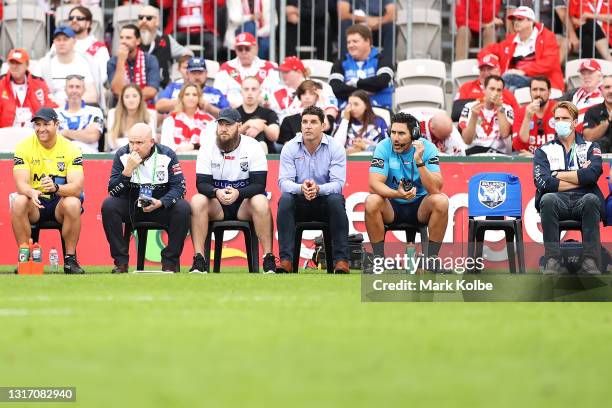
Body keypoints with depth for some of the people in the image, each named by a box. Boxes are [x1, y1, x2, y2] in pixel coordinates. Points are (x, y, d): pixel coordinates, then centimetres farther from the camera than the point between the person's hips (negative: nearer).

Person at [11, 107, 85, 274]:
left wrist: (56, 188, -41)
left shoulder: (71, 149, -9)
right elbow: (21, 184, -17)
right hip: (35, 203, 1)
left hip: (60, 202, -1)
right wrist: (32, 192, -42)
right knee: (18, 203, -32)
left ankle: (70, 259, -21)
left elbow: (77, 188, -20)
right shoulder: (24, 147, -7)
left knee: (73, 204, -35)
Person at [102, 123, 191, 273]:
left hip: (161, 206, -1)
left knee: (183, 208, -28)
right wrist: (128, 169, -27)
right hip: (130, 208, 1)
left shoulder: (167, 155, -8)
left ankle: (170, 261, -16)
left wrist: (160, 202, -27)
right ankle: (121, 262, -20)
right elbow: (112, 191, -13)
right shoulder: (122, 155, -7)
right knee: (108, 205, -27)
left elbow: (179, 187, -11)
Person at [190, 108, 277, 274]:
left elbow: (259, 184, -14)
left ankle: (269, 260, -30)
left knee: (261, 202, -34)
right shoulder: (207, 149, -2)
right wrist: (217, 192, -32)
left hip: (244, 203, -2)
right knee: (197, 201, -29)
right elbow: (202, 184, -9)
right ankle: (199, 260, -28)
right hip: (216, 206, 2)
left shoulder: (252, 147, -8)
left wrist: (238, 193, -34)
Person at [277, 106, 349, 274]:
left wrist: (318, 189, -39)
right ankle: (286, 260, -33)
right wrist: (301, 188, -37)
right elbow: (284, 182, -14)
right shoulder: (290, 148, -5)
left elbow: (338, 183, -17)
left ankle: (341, 261, -32)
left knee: (336, 199, -33)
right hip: (300, 203, 1)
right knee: (285, 199, -31)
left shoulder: (335, 148, -8)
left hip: (325, 201, -1)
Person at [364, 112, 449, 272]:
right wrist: (398, 194, -40)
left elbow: (436, 189, -24)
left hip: (420, 207, 0)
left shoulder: (427, 148, -14)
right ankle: (379, 257, -16)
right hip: (392, 207, 0)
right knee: (372, 202, -30)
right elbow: (374, 184, -22)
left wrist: (419, 162, -35)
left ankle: (432, 257, -17)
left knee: (441, 201, -30)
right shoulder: (384, 148, -13)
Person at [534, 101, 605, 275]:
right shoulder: (544, 151, 20)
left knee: (591, 199, -36)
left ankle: (590, 262, -40)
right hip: (559, 203, 0)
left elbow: (592, 174, -4)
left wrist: (558, 175, 2)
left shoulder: (590, 148, 19)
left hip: (583, 202, 0)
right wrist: (580, 177, 1)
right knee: (548, 199, -35)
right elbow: (542, 183, -1)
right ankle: (552, 260, -38)